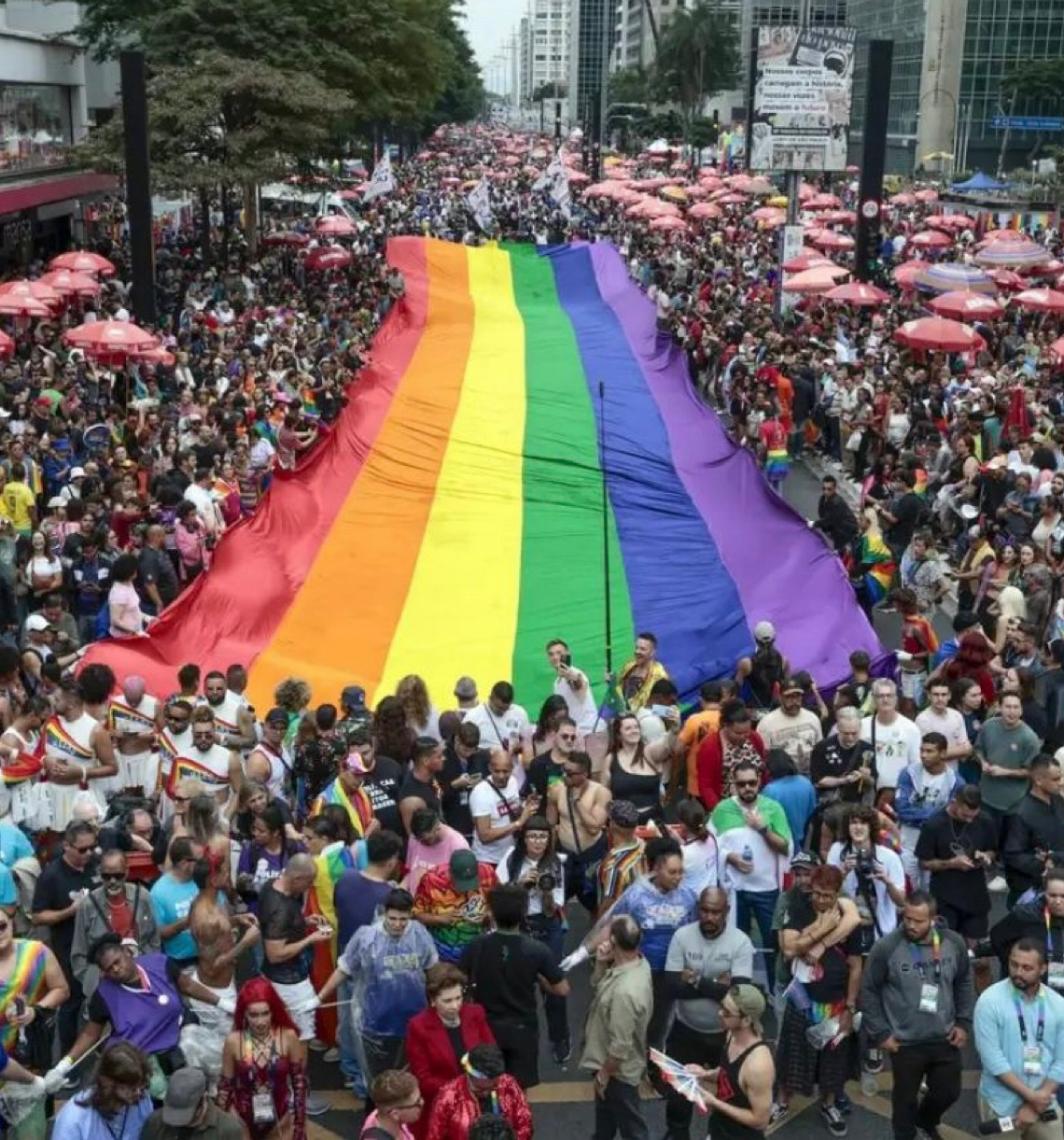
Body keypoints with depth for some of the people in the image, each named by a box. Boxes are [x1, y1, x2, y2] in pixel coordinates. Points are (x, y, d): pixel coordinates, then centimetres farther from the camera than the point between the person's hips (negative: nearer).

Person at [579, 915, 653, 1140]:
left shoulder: (626, 991, -39)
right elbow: (597, 987, 5)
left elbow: (620, 1046, -30)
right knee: (605, 1112, 32)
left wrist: (604, 1074, -15)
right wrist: (601, 964, -15)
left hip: (618, 1070, -9)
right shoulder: (638, 961, -11)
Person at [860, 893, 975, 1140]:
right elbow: (869, 991, -9)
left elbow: (964, 984, 8)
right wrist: (880, 1033, -10)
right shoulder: (886, 948, -19)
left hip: (945, 1039, 3)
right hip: (905, 1043, -3)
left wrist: (964, 1023, 3)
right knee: (905, 1097, 13)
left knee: (949, 1092, 18)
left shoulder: (954, 943, -8)